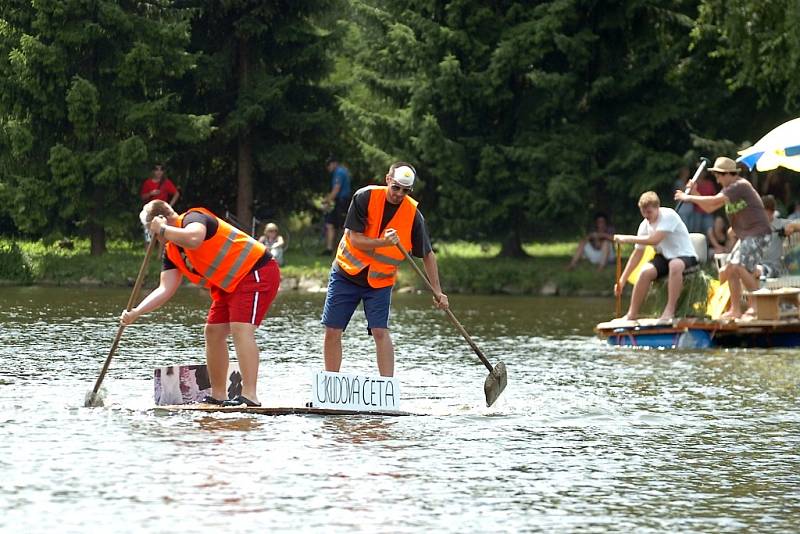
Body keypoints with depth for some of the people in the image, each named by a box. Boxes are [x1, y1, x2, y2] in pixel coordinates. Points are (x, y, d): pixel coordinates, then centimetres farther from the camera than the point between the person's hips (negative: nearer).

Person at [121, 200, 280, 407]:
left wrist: (162, 228, -26)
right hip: (229, 286, 10)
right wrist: (135, 313, -10)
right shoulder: (171, 252, 8)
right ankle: (218, 395, 18)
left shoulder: (193, 218, -17)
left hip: (256, 273, -10)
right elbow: (166, 289, 1)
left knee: (241, 329, -22)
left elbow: (193, 239, -42)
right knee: (213, 332, 10)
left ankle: (250, 395, -29)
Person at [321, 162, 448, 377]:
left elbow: (428, 255, -1)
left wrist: (437, 292, -5)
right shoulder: (365, 197, -15)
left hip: (380, 281, 0)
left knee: (380, 332, -16)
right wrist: (384, 243, -33)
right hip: (346, 274, 0)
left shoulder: (413, 214, -10)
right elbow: (354, 239, -17)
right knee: (332, 331, 0)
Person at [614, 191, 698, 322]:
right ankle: (632, 313, -13)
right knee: (645, 271, -24)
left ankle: (670, 310, -37)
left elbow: (654, 240, -30)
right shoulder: (645, 225, 1)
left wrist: (627, 239, -26)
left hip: (686, 256, -6)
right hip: (665, 257, 6)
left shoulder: (668, 215, -19)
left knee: (675, 265, -40)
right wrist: (622, 280, -2)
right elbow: (637, 253, 3)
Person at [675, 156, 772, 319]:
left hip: (758, 234, -10)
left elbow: (713, 201, -24)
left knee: (740, 267, -22)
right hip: (745, 236, 10)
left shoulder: (740, 186, -16)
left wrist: (689, 198, -15)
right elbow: (709, 208, 18)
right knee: (730, 270, 7)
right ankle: (735, 310, 12)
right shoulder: (729, 189, 15)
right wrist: (694, 194, 5)